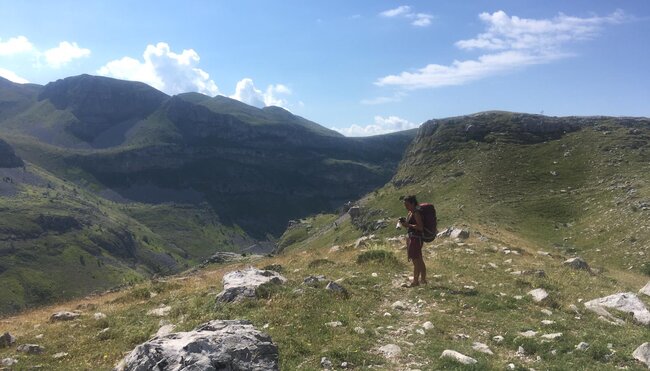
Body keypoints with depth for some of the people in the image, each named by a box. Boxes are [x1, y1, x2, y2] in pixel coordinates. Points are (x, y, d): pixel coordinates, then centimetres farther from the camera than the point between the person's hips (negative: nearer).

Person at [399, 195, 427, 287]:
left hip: (416, 238, -11)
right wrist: (404, 223, 2)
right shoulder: (410, 213, 14)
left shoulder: (416, 213, -14)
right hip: (411, 237, 11)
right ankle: (423, 279, 27)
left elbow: (420, 227, -22)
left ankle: (415, 281, -1)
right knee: (419, 260, 17)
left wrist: (408, 225, -22)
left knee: (415, 260, -6)